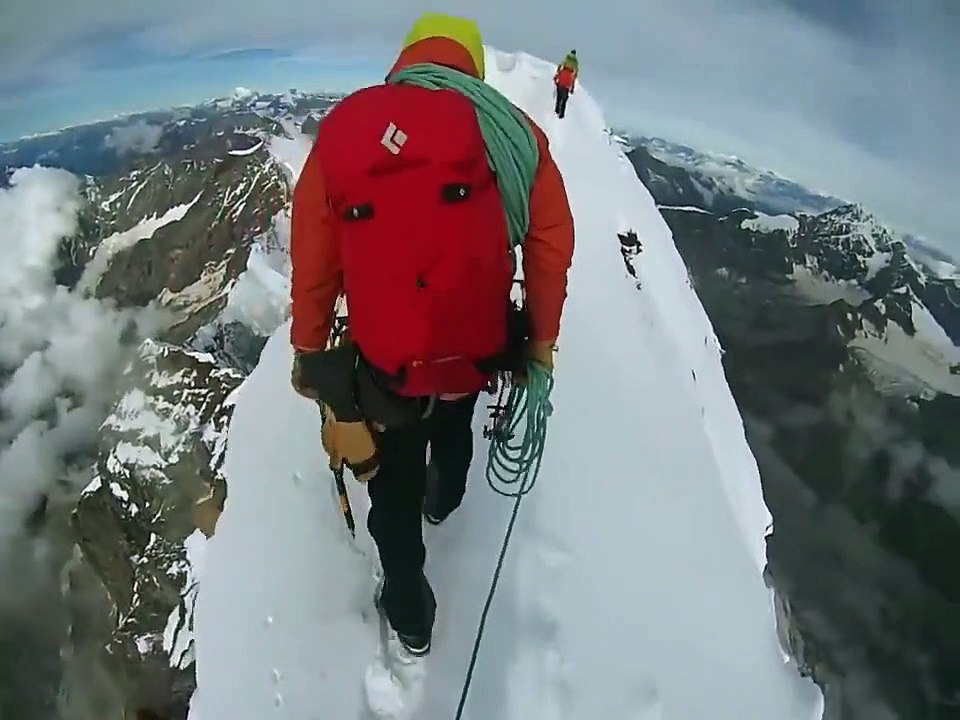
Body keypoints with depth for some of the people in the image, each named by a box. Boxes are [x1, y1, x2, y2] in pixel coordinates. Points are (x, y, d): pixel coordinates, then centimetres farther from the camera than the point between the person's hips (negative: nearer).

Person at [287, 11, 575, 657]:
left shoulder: (344, 126, -6)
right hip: (474, 348, 2)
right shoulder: (514, 132, -5)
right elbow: (552, 244, -3)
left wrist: (308, 349, 10)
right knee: (452, 427, 35)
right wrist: (542, 337, 10)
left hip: (384, 358, -1)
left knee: (395, 486, 21)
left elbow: (311, 258, -3)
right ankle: (443, 499, 67)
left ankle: (410, 616, 41)